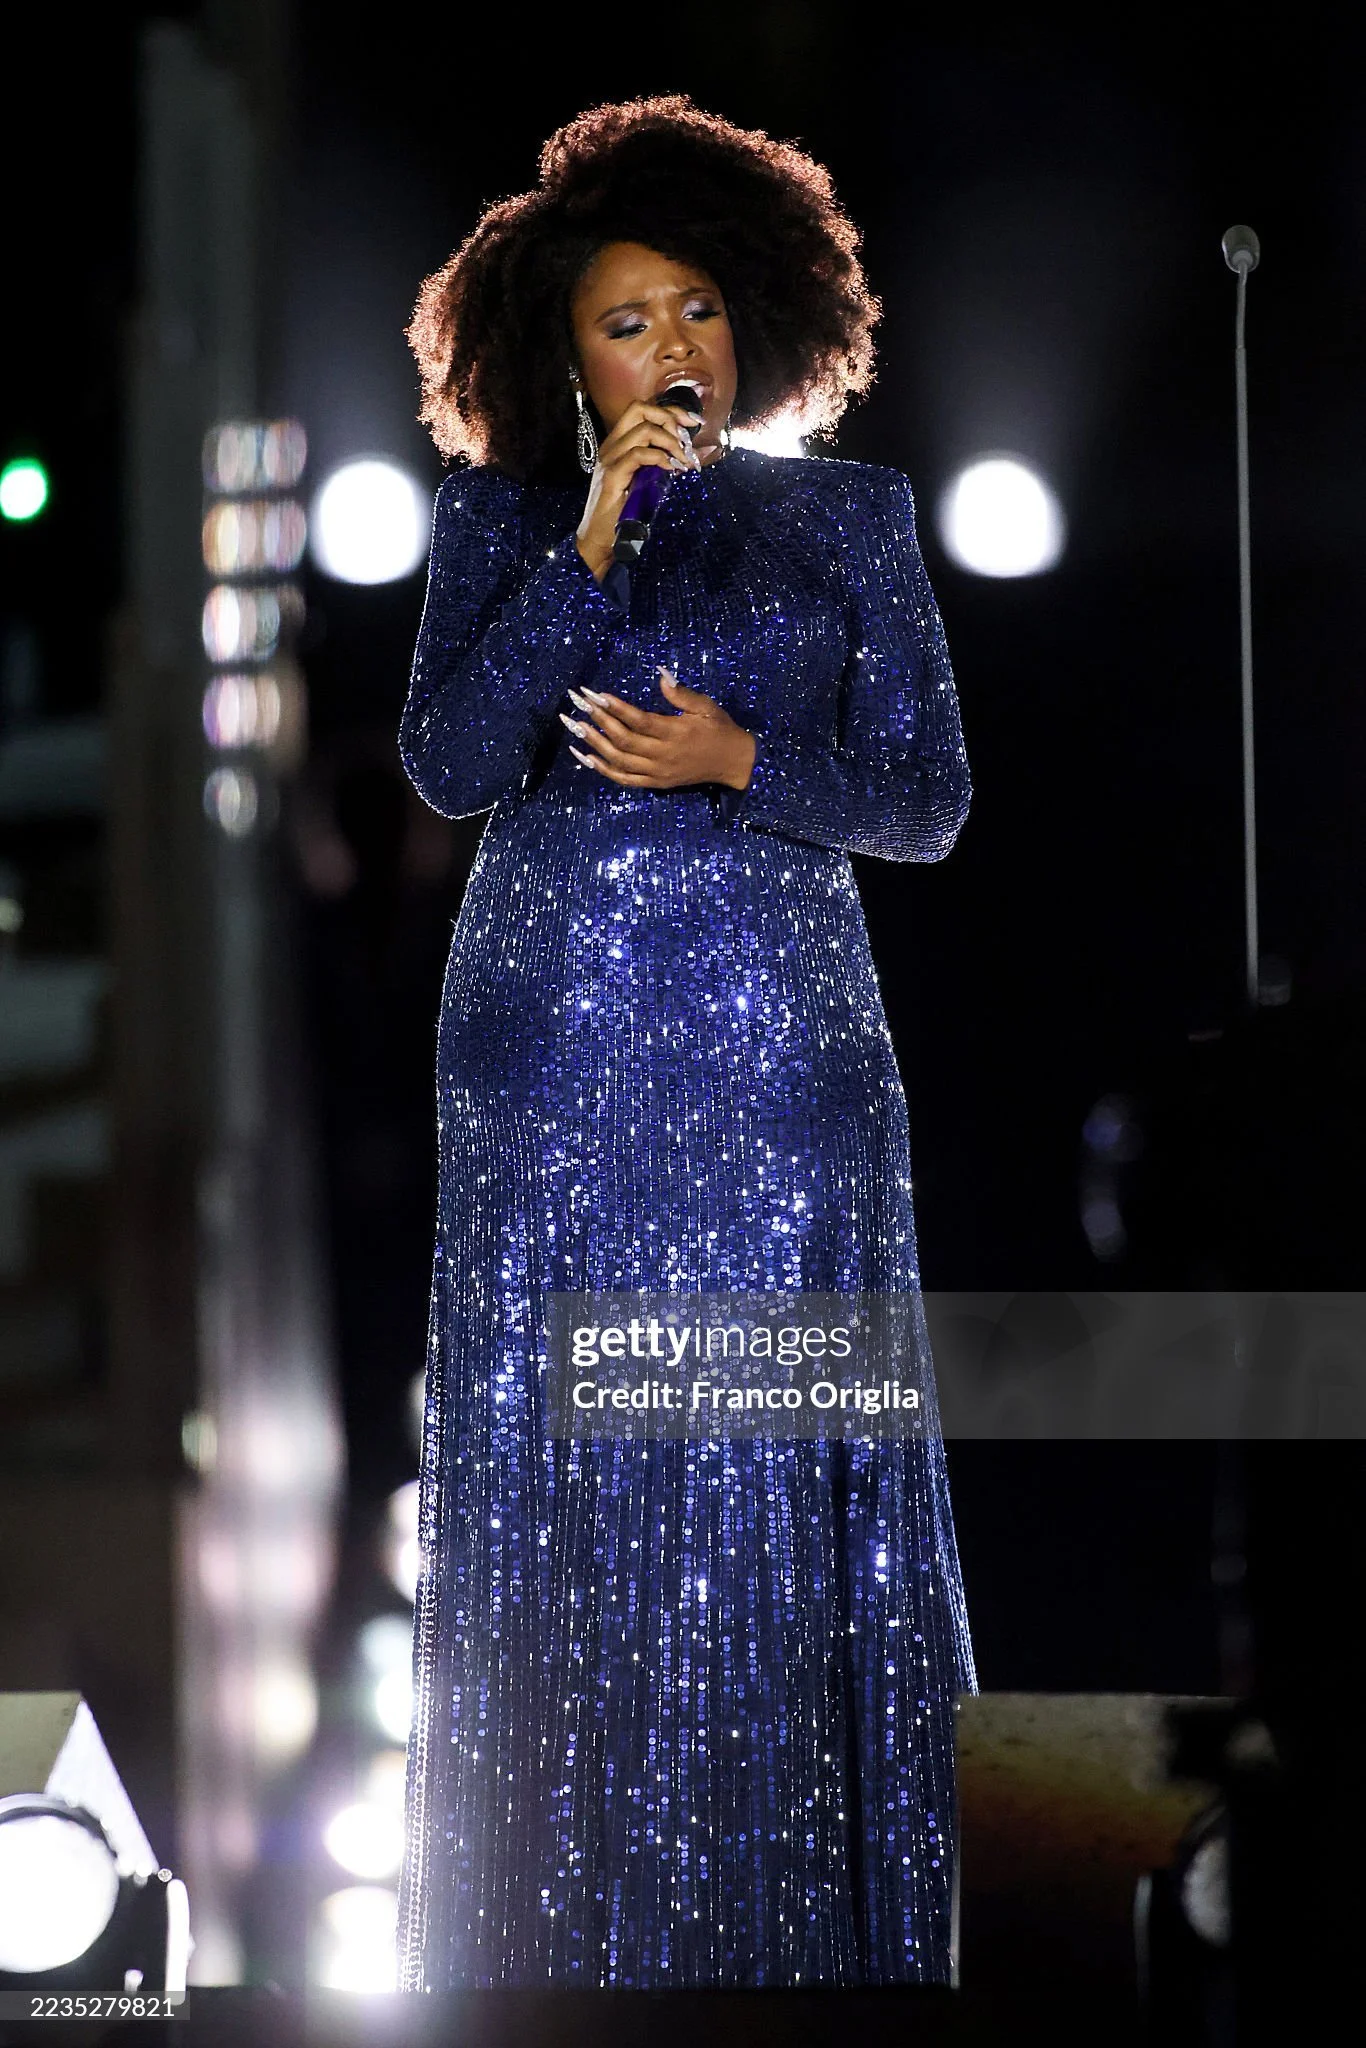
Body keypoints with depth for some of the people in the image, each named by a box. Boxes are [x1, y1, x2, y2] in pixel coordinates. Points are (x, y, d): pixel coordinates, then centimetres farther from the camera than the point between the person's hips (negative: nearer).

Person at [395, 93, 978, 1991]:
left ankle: (802, 1936, 2)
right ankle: (567, 1941, 3)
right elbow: (447, 764, -5)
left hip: (781, 1050, 0)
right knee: (556, 1475, -1)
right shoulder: (502, 520, 8)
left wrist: (740, 760, -10)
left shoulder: (850, 521, 9)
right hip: (553, 1037, 0)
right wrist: (591, 546, -11)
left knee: (779, 1480, -3)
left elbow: (930, 799, 6)